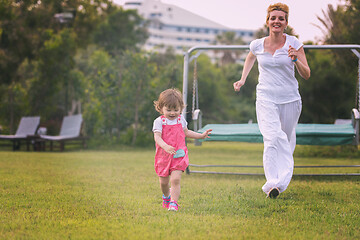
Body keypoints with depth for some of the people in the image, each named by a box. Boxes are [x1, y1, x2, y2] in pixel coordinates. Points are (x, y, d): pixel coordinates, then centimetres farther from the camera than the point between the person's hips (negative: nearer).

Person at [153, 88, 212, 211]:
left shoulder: (181, 120, 6)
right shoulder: (159, 121, -8)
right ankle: (166, 195, 43)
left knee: (175, 179, -15)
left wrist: (201, 135, 20)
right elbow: (157, 137, -20)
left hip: (179, 156, 1)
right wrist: (166, 147, -37)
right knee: (164, 181, 12)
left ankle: (173, 203, -11)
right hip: (164, 156, -1)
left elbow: (186, 132, 24)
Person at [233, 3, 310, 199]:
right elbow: (250, 58, 26)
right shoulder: (257, 45, 0)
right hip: (266, 99, -1)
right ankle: (273, 182, -25)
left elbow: (306, 75, -6)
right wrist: (242, 80, 20)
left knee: (286, 140, 12)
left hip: (290, 100, 1)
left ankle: (282, 179, 35)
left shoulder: (294, 44, -5)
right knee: (273, 138, -21)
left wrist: (296, 59, -23)